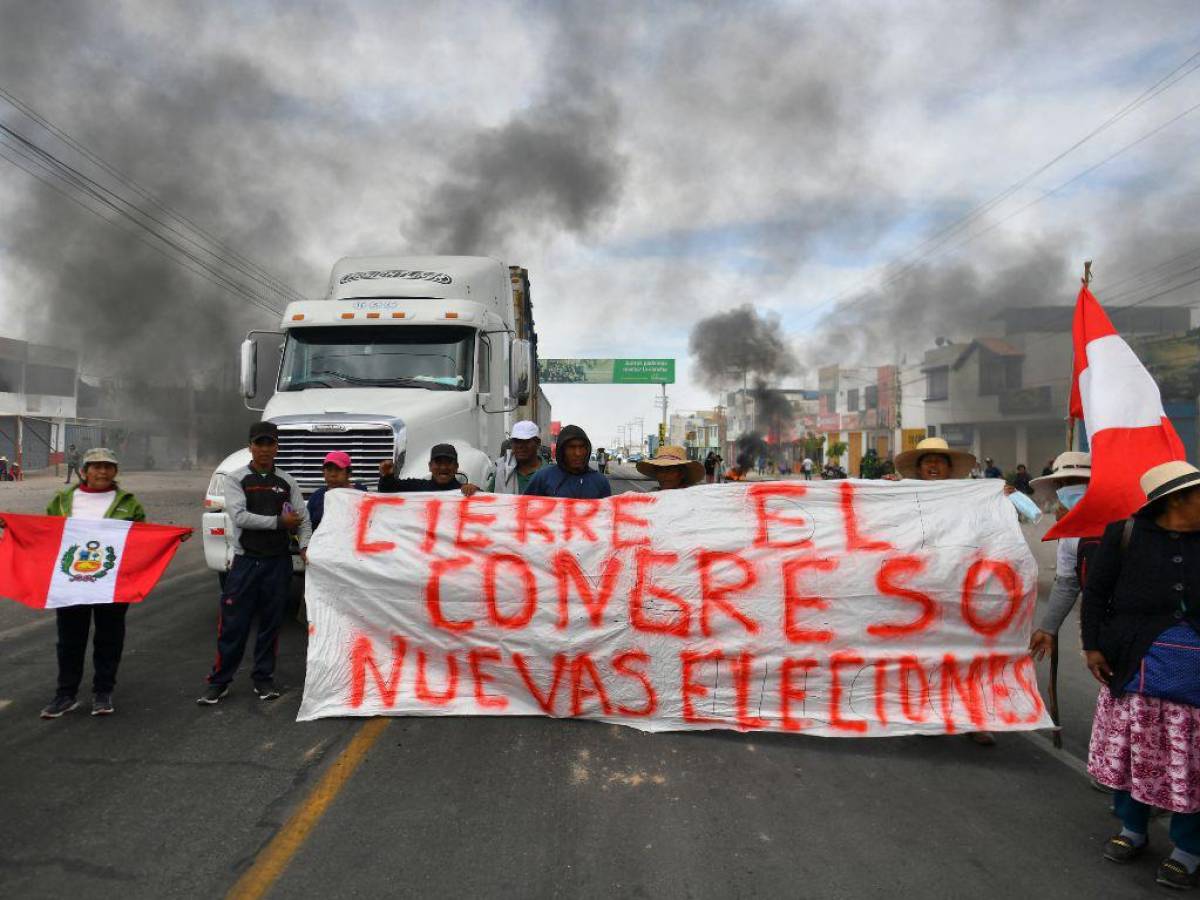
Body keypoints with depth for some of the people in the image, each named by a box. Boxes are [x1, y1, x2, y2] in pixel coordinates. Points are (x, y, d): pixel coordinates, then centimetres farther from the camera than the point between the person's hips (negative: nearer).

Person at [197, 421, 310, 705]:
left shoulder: (287, 482, 8)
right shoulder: (236, 479, 0)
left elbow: (303, 517, 3)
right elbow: (239, 516, -13)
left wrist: (305, 545, -14)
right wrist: (279, 522, -13)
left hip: (279, 561, 2)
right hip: (246, 561, -2)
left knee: (271, 622, 9)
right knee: (233, 624, -1)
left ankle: (263, 678, 21)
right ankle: (219, 682, 11)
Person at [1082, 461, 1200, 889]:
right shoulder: (1126, 534, -3)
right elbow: (1095, 592, 2)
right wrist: (1092, 645, -2)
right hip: (1137, 665, 0)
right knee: (1132, 747, 11)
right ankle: (1132, 829, 31)